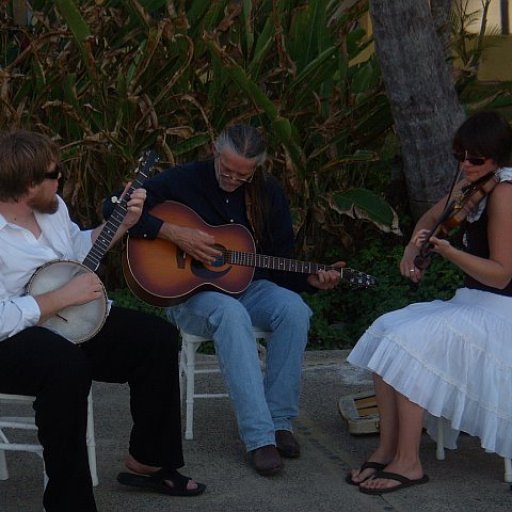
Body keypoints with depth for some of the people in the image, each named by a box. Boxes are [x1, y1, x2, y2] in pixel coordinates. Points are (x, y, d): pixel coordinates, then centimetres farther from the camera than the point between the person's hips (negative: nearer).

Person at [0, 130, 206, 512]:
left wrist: (123, 223, 8)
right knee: (68, 364, -40)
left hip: (68, 327, 10)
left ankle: (147, 462, 15)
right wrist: (63, 297, -27)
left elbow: (78, 248, 22)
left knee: (159, 338, 3)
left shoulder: (52, 207, 3)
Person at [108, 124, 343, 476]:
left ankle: (280, 421, -19)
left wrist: (311, 279, -14)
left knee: (293, 309, -30)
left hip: (249, 287, 4)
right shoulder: (185, 180, -7)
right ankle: (259, 437, -40)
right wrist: (173, 232, -23)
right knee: (231, 314, -39)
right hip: (191, 291, -4)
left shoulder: (269, 194, 4)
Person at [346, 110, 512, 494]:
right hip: (471, 302, 9)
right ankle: (387, 451, -7)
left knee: (409, 344, -24)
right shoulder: (474, 184, 10)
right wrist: (413, 251, 8)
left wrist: (447, 251, -30)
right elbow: (432, 218, 27)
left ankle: (408, 463, -16)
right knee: (387, 331, -8)